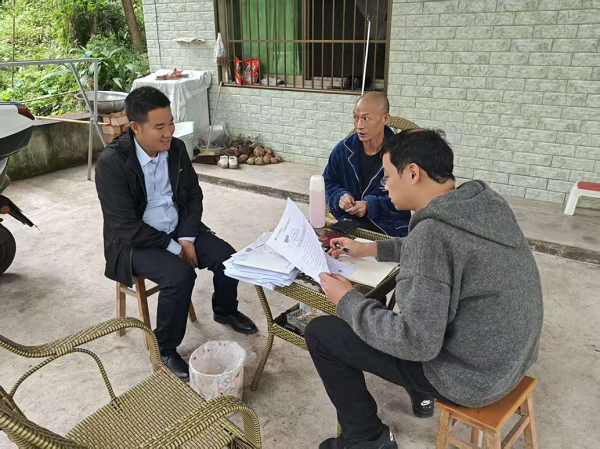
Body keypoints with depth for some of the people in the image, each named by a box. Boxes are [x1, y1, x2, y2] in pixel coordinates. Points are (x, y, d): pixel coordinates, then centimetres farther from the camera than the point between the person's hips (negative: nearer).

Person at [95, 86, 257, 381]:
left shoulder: (176, 148, -4)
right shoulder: (111, 162, -21)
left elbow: (193, 195, 5)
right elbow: (126, 225, -22)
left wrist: (187, 238, -9)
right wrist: (173, 248, -19)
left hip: (179, 231, 6)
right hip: (135, 242, -5)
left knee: (227, 257, -9)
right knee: (180, 275, -29)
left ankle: (225, 311, 23)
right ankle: (165, 348, -5)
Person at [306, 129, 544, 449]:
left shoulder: (432, 231, -30)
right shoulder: (484, 203, -2)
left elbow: (417, 342, -29)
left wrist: (347, 301, -15)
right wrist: (369, 249, 17)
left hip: (470, 376, -8)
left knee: (320, 333, -4)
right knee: (407, 291, 30)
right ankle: (422, 396, 36)